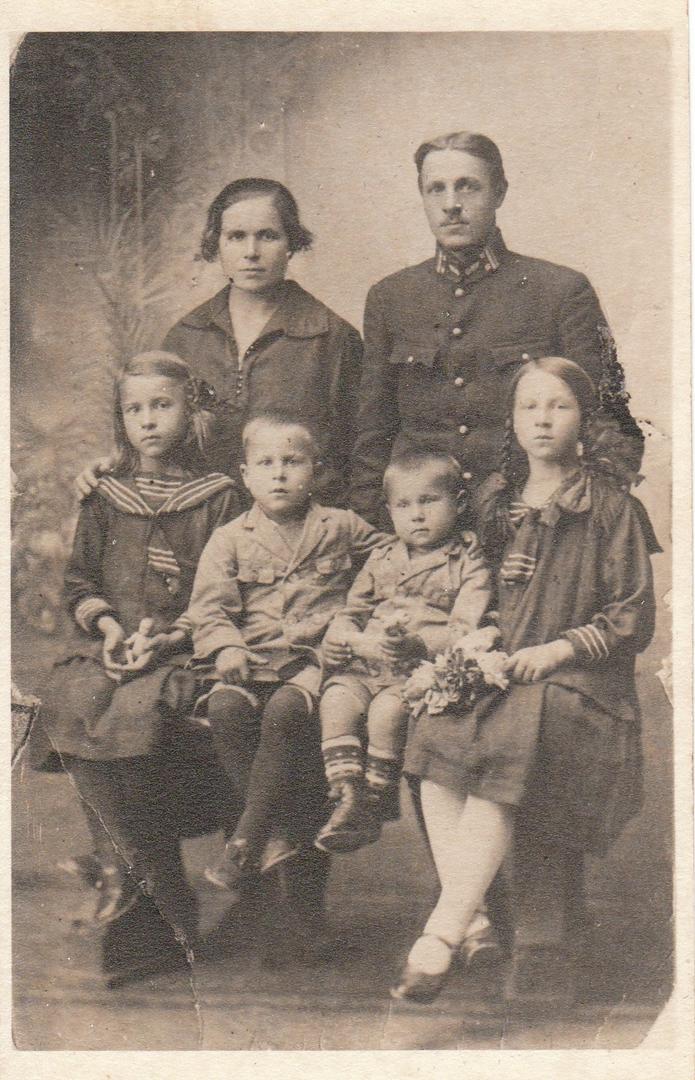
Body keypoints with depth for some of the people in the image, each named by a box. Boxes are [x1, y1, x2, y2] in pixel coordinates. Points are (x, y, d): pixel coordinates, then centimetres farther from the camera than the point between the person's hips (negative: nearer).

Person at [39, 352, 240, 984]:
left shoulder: (217, 499, 8)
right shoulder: (104, 499, 19)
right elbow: (79, 580, 16)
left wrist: (166, 634, -11)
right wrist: (107, 627, -3)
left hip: (181, 649, -3)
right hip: (107, 645, 4)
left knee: (134, 714, -35)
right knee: (67, 707, -28)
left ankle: (124, 869, -17)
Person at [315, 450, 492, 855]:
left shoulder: (467, 562, 4)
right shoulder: (382, 560, 22)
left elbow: (466, 628, -9)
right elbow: (353, 611, 27)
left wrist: (419, 643, -26)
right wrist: (338, 637, 3)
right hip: (364, 663, 5)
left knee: (387, 710, -31)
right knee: (336, 700, -24)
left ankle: (376, 803, -18)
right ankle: (348, 792, -24)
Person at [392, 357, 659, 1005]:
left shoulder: (613, 509, 3)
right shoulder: (494, 500, 18)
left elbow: (634, 621, -1)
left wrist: (558, 648, -13)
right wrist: (492, 578, 6)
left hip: (578, 680, -4)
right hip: (496, 670, 5)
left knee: (500, 756, -34)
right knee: (437, 758, -28)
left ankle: (438, 940, -33)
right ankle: (482, 922, -26)